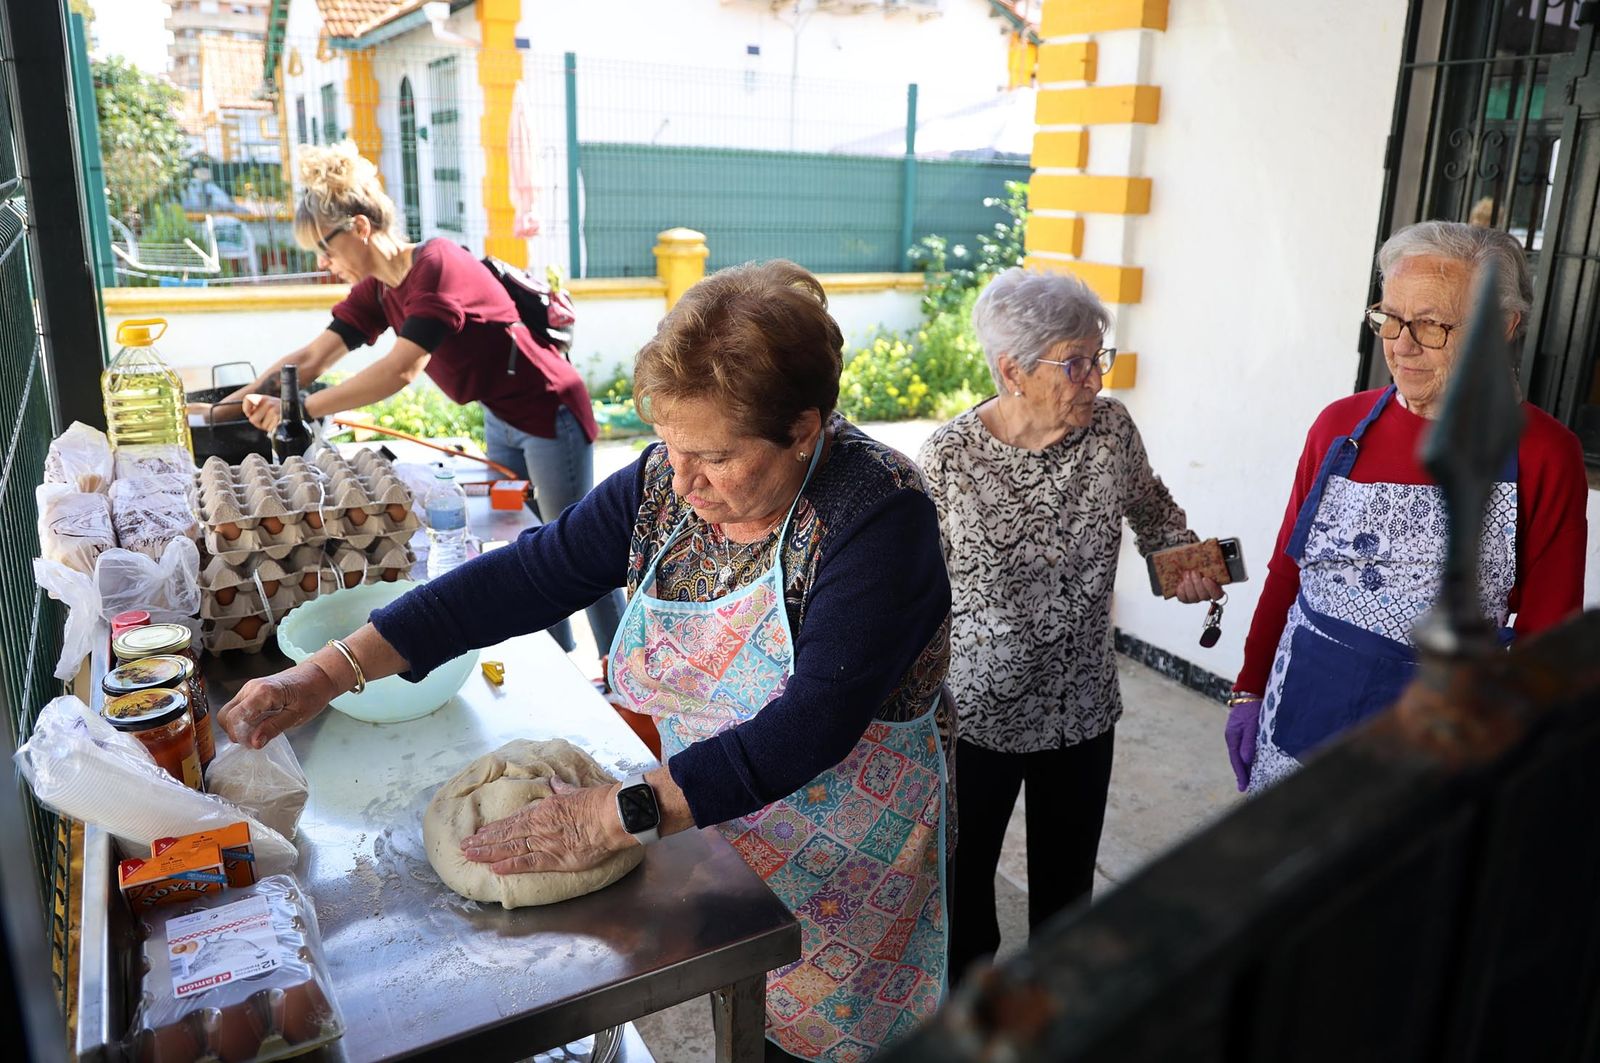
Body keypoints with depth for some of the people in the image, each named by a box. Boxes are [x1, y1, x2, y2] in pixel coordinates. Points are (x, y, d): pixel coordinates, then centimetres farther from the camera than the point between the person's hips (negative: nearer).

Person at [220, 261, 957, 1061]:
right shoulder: (665, 484, -8)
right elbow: (526, 577, -8)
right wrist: (326, 676, -14)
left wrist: (614, 814, -35)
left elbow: (813, 724, -32)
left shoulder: (876, 516, -26)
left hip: (845, 866, -4)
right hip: (700, 823, 5)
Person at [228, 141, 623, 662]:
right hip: (501, 418, 9)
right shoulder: (377, 289, 4)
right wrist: (237, 401, -8)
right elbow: (313, 356, 2)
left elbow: (401, 369, -32)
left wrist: (301, 408, -28)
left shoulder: (437, 266, -24)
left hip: (548, 411, -9)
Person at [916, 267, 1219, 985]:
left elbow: (1149, 502, 13)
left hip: (1081, 708, 3)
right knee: (964, 878, 16)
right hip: (975, 711, -3)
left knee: (1066, 880, 21)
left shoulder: (1110, 426, -8)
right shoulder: (949, 456, -18)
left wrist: (1183, 556, -7)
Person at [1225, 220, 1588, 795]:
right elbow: (1285, 572, 6)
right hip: (1298, 713, 3)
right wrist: (1250, 689, 6)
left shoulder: (1543, 454, -8)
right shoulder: (1340, 425, 0)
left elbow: (1545, 632, -4)